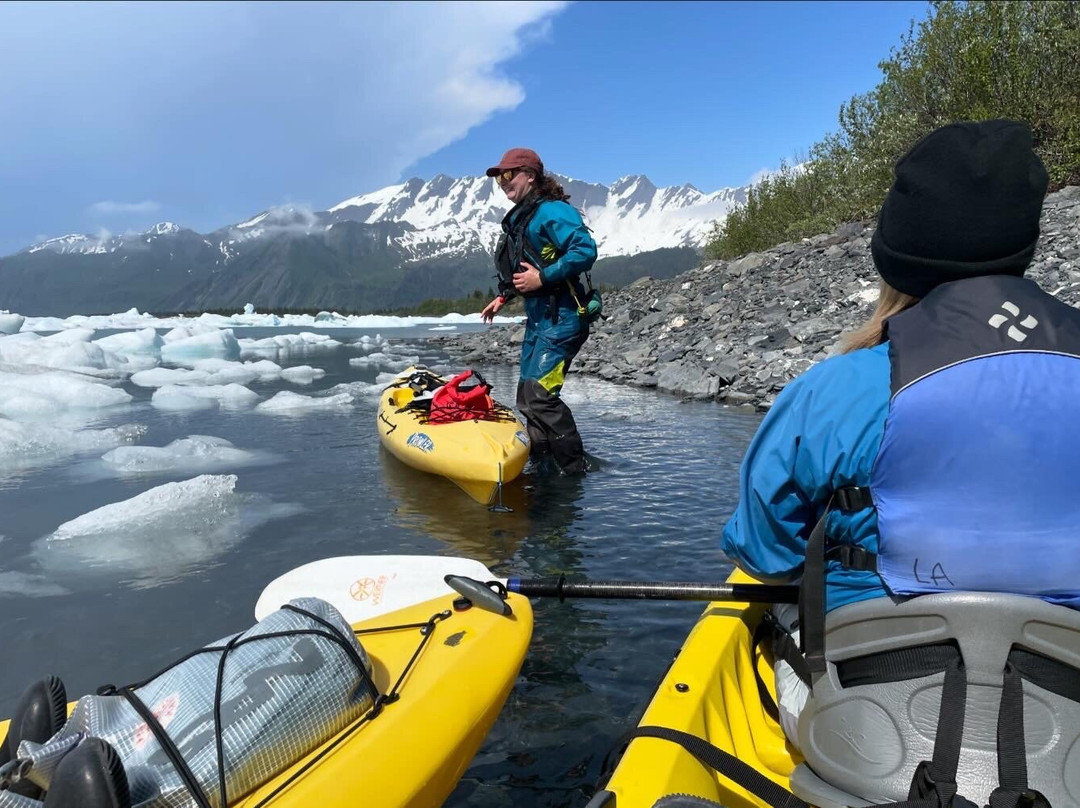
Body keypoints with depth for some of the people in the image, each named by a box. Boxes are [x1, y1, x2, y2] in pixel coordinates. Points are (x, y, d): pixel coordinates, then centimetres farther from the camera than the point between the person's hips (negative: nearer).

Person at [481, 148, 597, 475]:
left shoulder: (551, 210, -12)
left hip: (561, 318, -10)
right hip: (538, 319, 10)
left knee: (539, 394, -17)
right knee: (527, 398, 13)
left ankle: (576, 470, -5)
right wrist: (504, 295, 18)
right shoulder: (518, 218, 18)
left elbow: (585, 250, -24)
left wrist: (542, 278, -22)